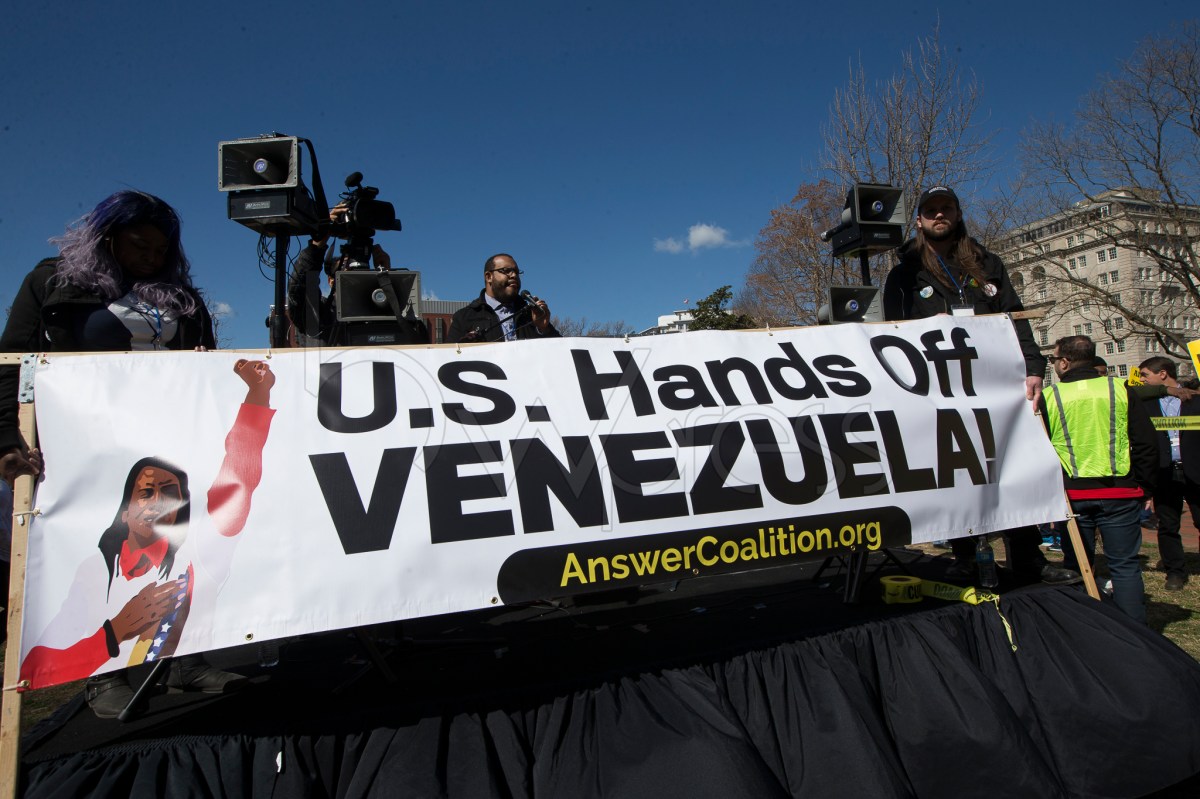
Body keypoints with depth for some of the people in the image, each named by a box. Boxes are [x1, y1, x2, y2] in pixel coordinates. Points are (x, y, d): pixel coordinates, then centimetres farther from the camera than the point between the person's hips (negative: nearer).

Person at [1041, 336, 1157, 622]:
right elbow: (1146, 445, 3)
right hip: (1120, 492, 1)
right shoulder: (1120, 390, 1)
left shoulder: (1047, 397, -3)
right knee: (1125, 565, 9)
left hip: (1072, 494, 0)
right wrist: (1145, 487, 11)